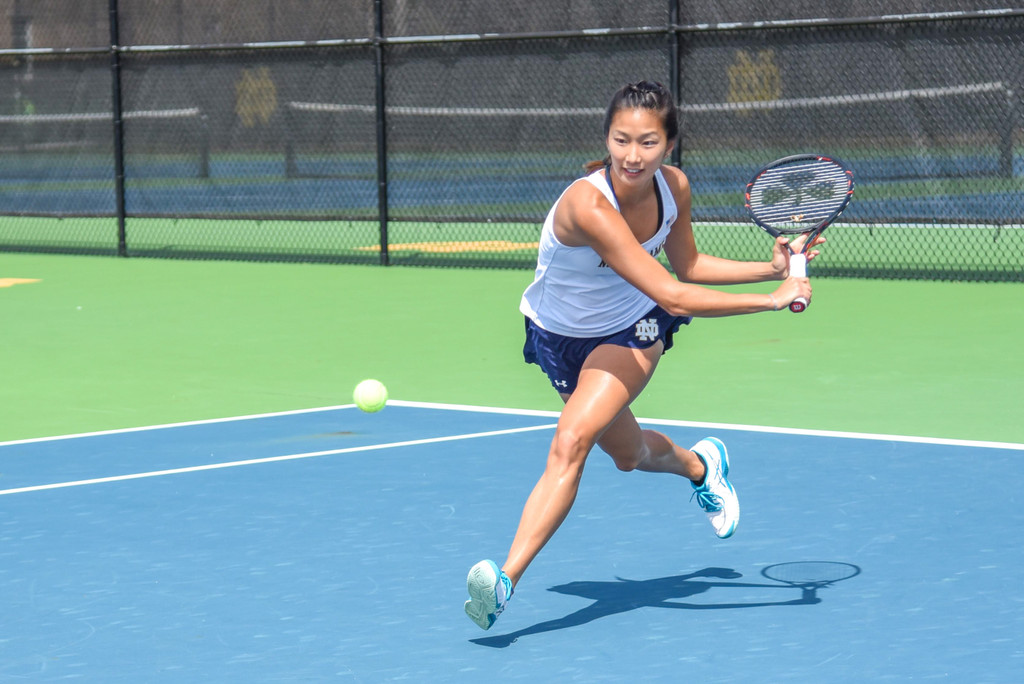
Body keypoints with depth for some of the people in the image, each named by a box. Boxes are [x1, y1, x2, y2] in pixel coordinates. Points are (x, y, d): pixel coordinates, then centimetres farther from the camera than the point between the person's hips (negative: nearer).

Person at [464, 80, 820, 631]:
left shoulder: (674, 187, -19)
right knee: (627, 454, 21)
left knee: (571, 440, -24)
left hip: (631, 330, 1)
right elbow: (672, 295, -41)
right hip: (560, 336, -1)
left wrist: (771, 268, -8)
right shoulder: (588, 205, -38)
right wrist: (773, 299, -38)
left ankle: (506, 578, -27)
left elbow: (687, 265, 3)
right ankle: (699, 465, 56)